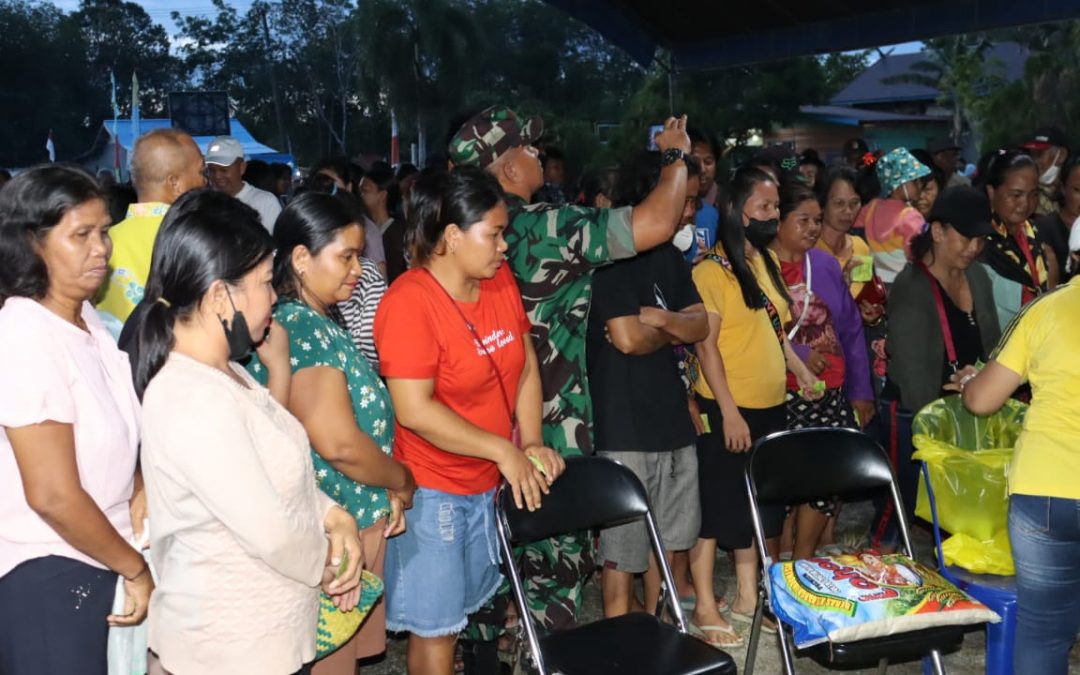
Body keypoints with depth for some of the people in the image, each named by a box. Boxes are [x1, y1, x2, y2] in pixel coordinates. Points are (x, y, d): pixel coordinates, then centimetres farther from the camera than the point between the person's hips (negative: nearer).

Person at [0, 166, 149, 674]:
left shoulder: (86, 320, 3)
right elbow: (54, 497, -25)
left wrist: (139, 487, -4)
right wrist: (135, 569, -13)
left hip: (92, 561, 8)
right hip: (46, 575, -8)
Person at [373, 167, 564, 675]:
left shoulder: (500, 280, 1)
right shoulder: (409, 303, -20)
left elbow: (526, 366, 8)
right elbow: (414, 410, -24)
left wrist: (532, 443, -5)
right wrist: (503, 450, -20)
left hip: (486, 482, 7)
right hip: (430, 489, -7)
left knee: (456, 612, 19)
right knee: (434, 625, 5)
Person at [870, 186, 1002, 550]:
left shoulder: (977, 278, 5)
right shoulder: (911, 287, -16)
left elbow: (992, 349, 12)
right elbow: (913, 371, -19)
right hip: (911, 414, -6)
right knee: (897, 508, 4)